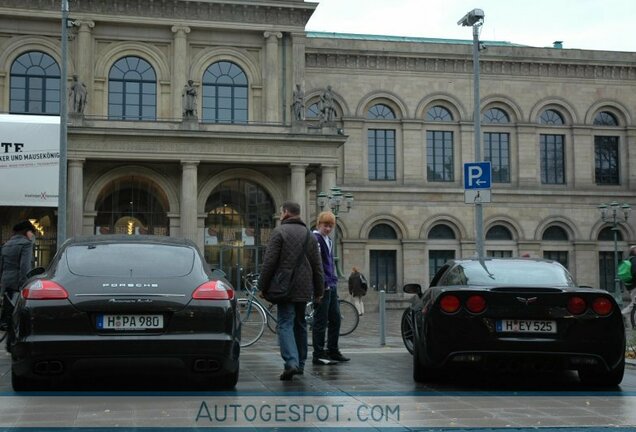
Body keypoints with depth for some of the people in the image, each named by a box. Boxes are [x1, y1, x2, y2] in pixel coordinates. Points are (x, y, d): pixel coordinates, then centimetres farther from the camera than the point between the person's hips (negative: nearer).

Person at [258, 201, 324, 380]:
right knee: (300, 324, 16)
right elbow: (317, 266, 13)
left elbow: (269, 262, -10)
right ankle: (300, 364, 22)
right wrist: (318, 291, 19)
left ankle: (291, 362, -22)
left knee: (285, 324, -6)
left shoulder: (279, 231, -5)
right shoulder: (309, 235, 13)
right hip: (304, 289, 5)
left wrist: (263, 286, -3)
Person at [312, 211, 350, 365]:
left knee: (335, 319, 13)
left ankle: (333, 351, 22)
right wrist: (323, 283, -20)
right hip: (322, 287, -9)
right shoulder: (314, 239, -11)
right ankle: (319, 355, 1)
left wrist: (334, 281, 17)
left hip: (331, 286, 9)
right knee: (321, 321, -4)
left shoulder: (328, 241, 19)